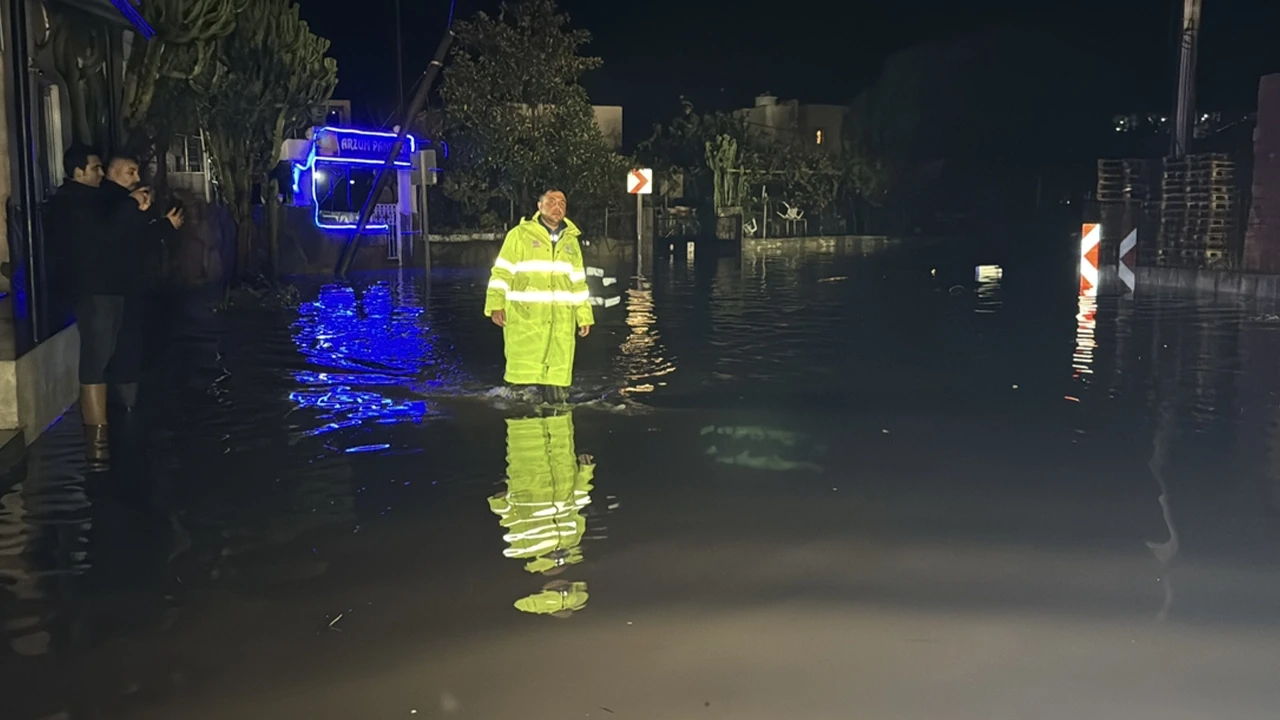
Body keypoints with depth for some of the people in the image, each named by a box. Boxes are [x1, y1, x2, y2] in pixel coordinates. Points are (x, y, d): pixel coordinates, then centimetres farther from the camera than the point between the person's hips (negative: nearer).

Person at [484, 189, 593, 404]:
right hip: (525, 317, -4)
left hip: (561, 320, 4)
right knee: (524, 370, -5)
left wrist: (584, 315, 16)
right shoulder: (520, 235, 2)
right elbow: (502, 272, 0)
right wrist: (496, 305, -10)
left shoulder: (571, 240, 17)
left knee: (558, 376, 5)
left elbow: (579, 282, 20)